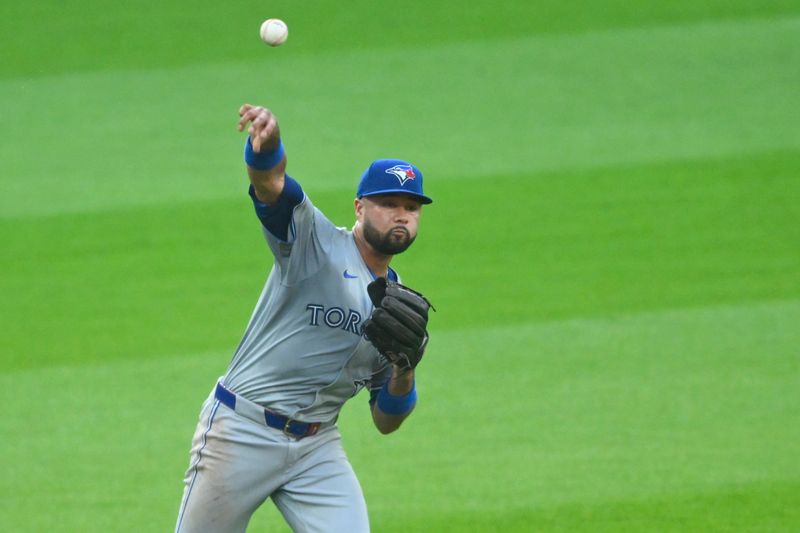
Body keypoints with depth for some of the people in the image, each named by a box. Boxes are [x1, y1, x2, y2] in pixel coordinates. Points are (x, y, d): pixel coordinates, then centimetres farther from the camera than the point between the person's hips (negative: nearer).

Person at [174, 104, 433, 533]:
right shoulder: (316, 242, -3)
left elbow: (386, 422, 15)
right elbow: (270, 182, -24)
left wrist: (404, 373, -7)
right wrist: (267, 143, -48)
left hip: (317, 447, 5)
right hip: (243, 431, -5)